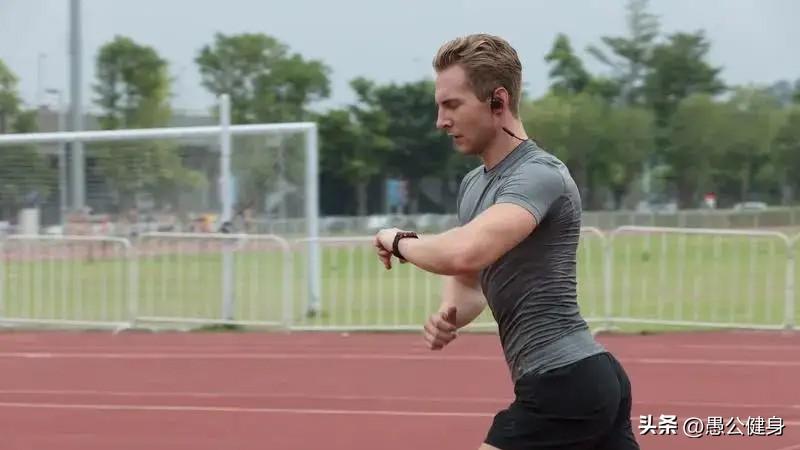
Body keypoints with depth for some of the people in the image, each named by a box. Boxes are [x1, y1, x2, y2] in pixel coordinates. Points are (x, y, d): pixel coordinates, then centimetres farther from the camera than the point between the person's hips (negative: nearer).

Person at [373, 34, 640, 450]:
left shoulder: (538, 175, -16)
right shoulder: (474, 184, 14)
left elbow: (465, 255, -34)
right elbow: (468, 280, 26)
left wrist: (400, 241, -13)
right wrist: (447, 316, 1)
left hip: (563, 384, -10)